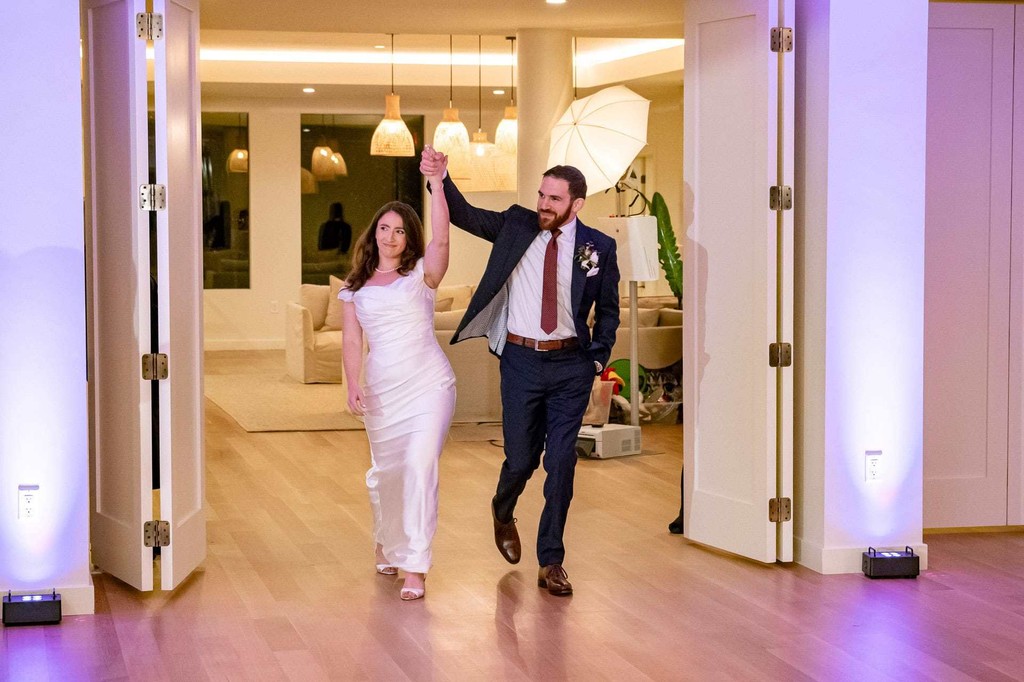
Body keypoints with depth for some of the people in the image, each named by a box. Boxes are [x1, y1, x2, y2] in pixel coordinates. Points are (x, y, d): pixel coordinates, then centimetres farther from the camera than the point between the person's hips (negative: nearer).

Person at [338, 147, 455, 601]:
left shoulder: (421, 274, 2)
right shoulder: (356, 287, 10)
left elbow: (441, 238, -16)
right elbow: (352, 340, 4)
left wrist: (436, 184, -25)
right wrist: (353, 385, -12)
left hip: (428, 385, -3)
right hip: (381, 389, 3)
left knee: (419, 466, -16)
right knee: (384, 472, 13)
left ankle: (415, 567, -14)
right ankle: (387, 544, 40)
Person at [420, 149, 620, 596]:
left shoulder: (598, 247, 0)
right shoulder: (517, 226, 2)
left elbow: (608, 310, 9)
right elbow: (465, 215, -5)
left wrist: (598, 359, 1)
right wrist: (439, 178, -21)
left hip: (571, 365, 0)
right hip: (521, 361, 0)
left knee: (561, 462, -1)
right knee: (521, 458, 5)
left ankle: (551, 562, 9)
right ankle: (503, 513, 40)